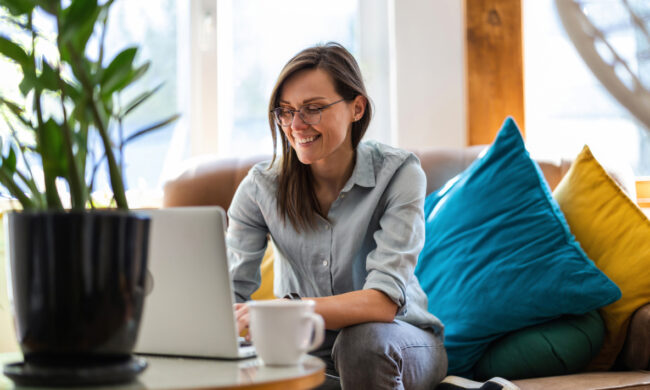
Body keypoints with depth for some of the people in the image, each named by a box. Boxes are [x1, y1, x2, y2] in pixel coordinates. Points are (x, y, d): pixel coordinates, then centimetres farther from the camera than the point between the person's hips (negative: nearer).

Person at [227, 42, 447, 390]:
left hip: (398, 342, -1)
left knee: (363, 338, -36)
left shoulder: (398, 173, -15)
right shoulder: (261, 186, -5)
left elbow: (382, 301, -27)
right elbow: (228, 288, -13)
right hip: (306, 352, 2)